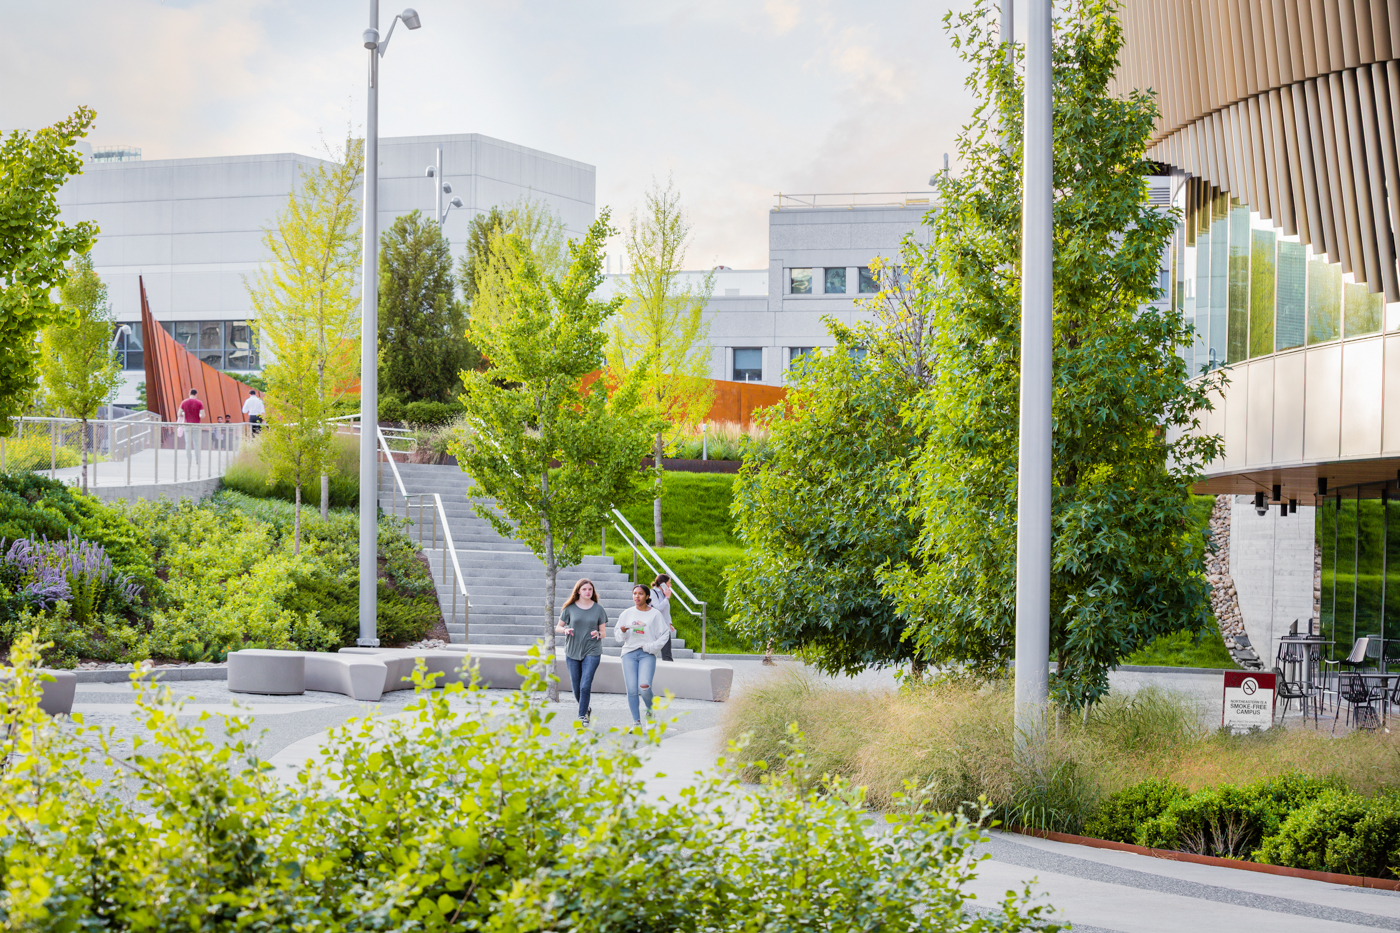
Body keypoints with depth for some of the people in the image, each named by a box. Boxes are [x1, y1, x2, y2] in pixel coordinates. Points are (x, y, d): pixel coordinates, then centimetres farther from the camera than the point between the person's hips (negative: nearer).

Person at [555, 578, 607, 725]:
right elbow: (558, 627, 10)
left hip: (592, 652, -2)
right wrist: (565, 630, -12)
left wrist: (598, 634, -16)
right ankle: (587, 708, 32)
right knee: (576, 688, 6)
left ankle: (582, 716, -6)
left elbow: (604, 633, 7)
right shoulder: (570, 608, 3)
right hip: (572, 651, 2)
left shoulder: (598, 609, 3)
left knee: (585, 686, -14)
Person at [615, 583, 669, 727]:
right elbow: (619, 637, 14)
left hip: (647, 655, -2)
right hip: (629, 653, 2)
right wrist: (623, 631, -9)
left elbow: (664, 634, 4)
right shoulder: (627, 614, 12)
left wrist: (652, 646, -9)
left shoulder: (655, 615, 6)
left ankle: (650, 709, 13)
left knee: (644, 688, -18)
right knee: (632, 690, -6)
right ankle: (636, 722, 4)